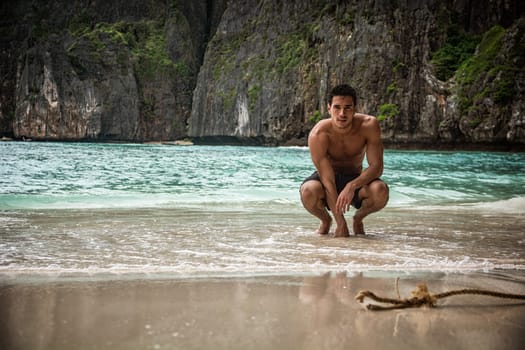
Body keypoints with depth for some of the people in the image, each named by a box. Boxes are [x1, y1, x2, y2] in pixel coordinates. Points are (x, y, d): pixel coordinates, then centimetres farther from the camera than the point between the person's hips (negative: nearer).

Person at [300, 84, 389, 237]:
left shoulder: (369, 125, -22)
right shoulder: (318, 135, -28)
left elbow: (376, 166, -22)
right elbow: (328, 180, -28)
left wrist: (352, 186, -41)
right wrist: (341, 223, -30)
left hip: (356, 179, 1)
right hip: (328, 178, -1)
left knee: (381, 191, -32)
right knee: (308, 191, -37)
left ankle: (358, 218, 4)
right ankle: (325, 220, 1)